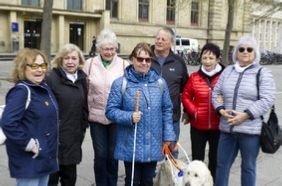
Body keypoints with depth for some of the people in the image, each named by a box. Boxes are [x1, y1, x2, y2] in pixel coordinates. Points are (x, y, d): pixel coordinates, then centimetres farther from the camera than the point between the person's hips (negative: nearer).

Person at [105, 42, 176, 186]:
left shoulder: (160, 82, 3)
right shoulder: (121, 83, -8)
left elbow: (167, 110, 8)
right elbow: (110, 110, -7)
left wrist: (168, 135, 4)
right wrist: (129, 117, -23)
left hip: (153, 145, 3)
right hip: (131, 146, -3)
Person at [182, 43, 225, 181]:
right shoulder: (194, 77, -3)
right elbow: (186, 96, 3)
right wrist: (194, 111, -10)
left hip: (218, 126, -1)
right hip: (198, 126, 1)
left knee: (215, 158, 16)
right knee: (197, 158, 13)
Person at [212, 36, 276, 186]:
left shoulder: (263, 73, -2)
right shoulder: (228, 71, 11)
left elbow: (267, 100, -11)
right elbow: (216, 93, 12)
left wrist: (246, 114, -19)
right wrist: (221, 110, -7)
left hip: (250, 129, -4)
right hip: (227, 127, 4)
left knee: (248, 167, 12)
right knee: (222, 164, 14)